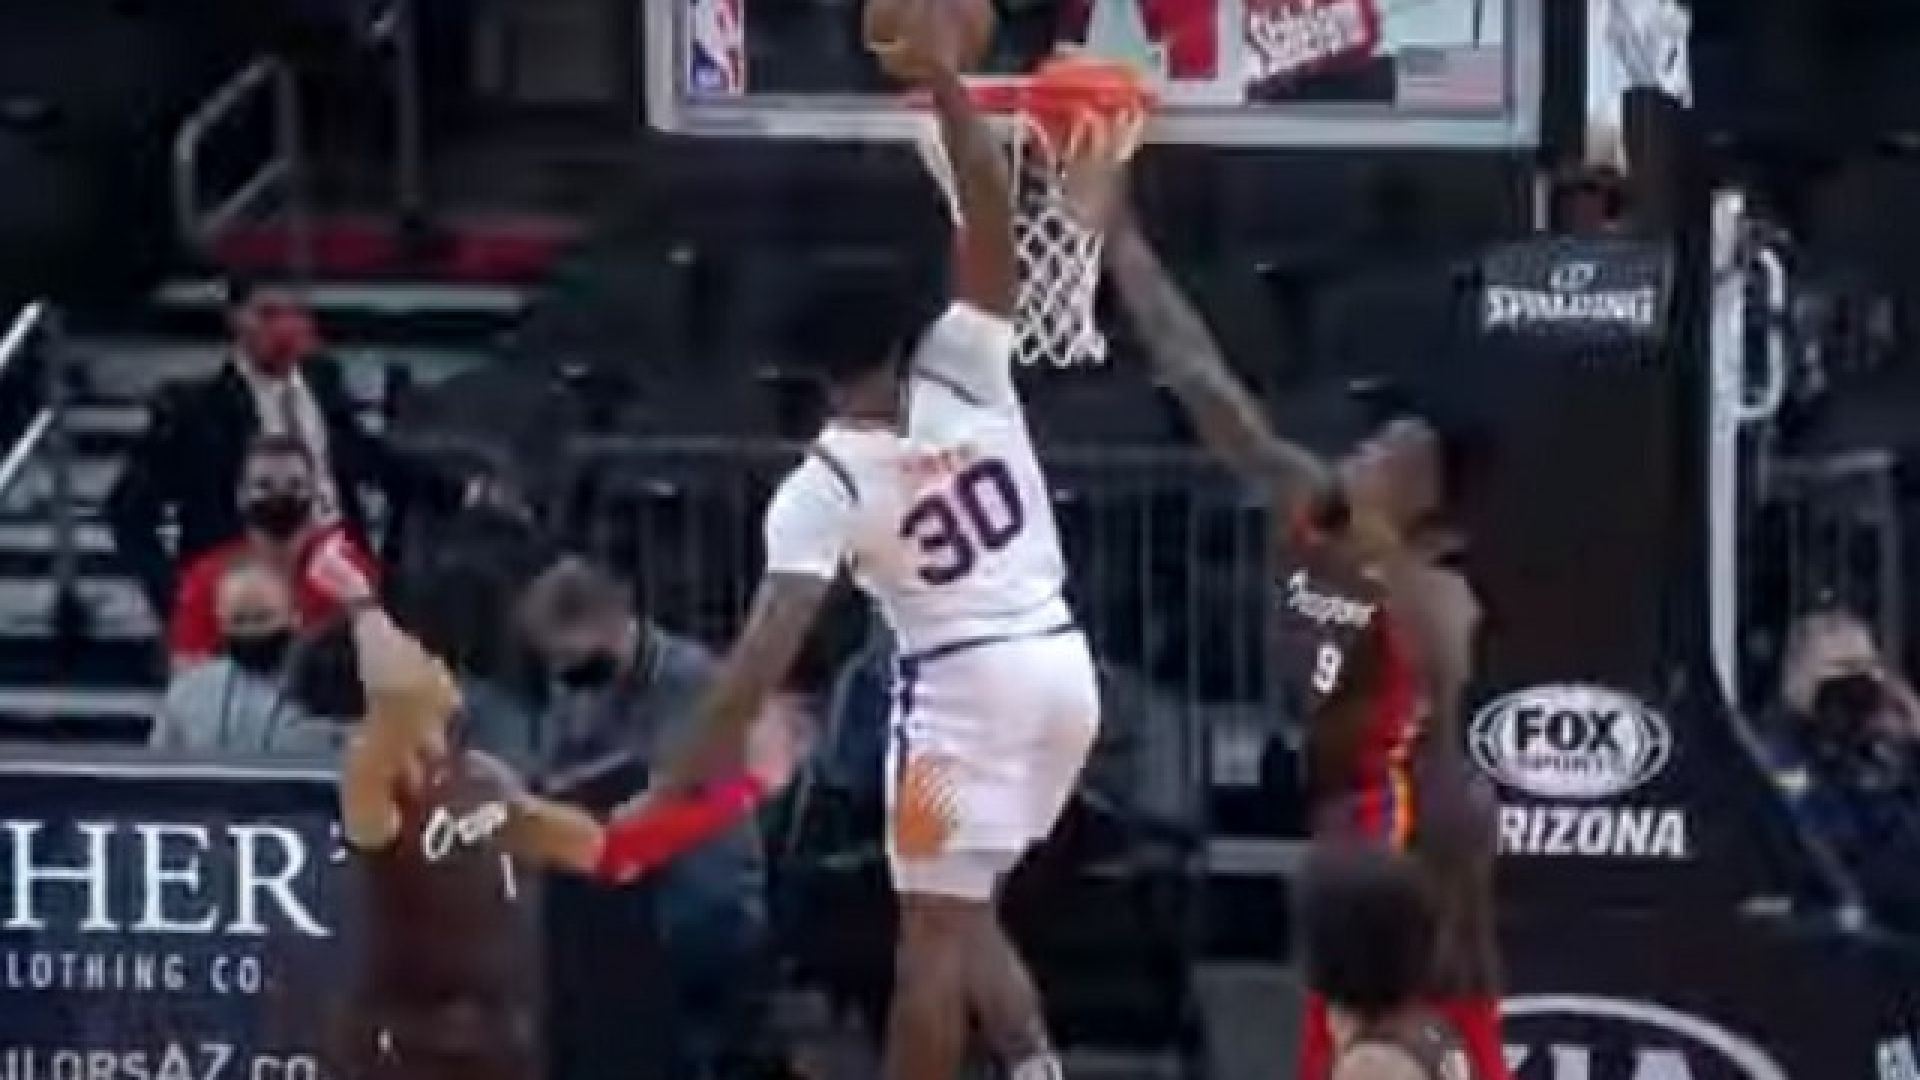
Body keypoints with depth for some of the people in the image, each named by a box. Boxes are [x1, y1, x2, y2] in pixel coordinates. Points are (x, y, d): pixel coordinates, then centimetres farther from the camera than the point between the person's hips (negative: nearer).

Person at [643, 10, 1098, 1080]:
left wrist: (692, 771, -16)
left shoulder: (821, 484, -10)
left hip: (965, 683, -5)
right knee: (968, 910, 20)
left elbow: (770, 643, -17)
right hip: (1063, 666, 5)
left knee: (935, 927, 1)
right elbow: (993, 207, -2)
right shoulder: (965, 374, -2)